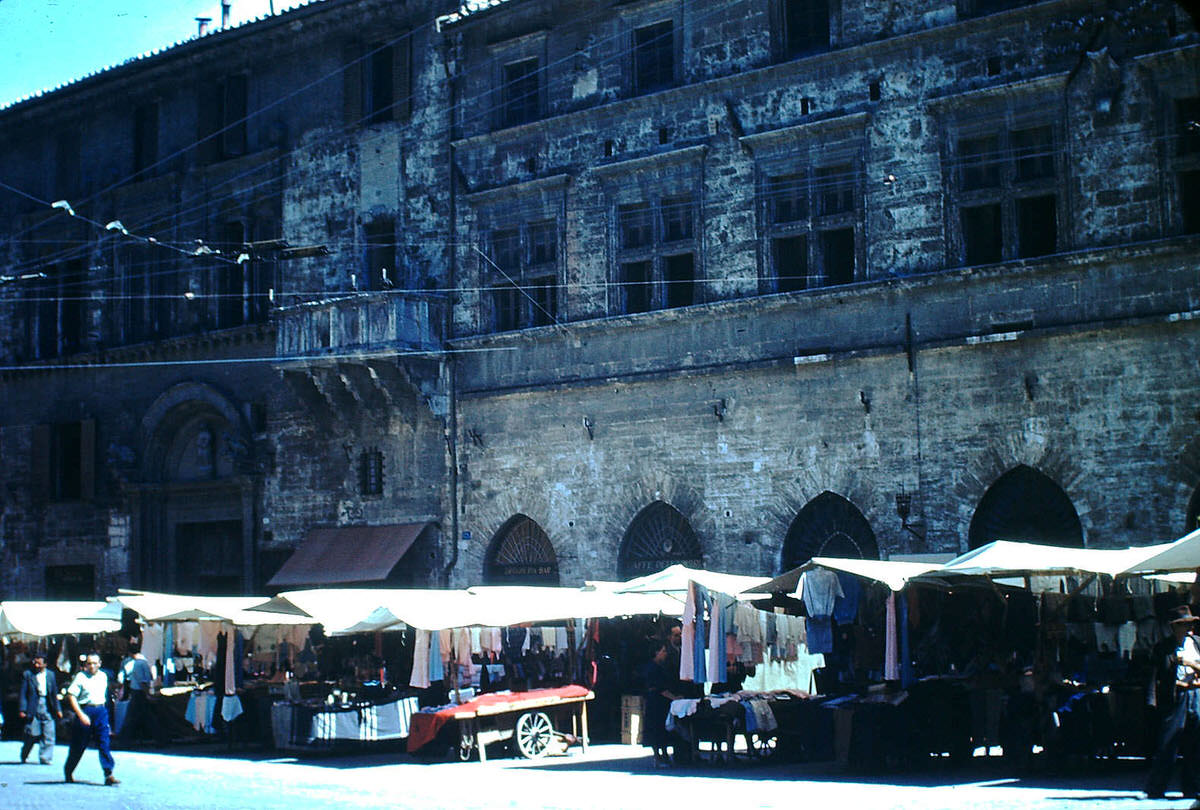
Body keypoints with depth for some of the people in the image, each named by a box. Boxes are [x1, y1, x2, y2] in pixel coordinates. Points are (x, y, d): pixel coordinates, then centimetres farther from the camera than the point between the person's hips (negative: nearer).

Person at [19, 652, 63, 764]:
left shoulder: (50, 675, 9)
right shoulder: (28, 674, 1)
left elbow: (54, 693, 13)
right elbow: (23, 693, -1)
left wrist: (57, 709, 10)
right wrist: (22, 710, -7)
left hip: (47, 708, 2)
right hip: (33, 708, -2)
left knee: (48, 734, -3)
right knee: (31, 734, 1)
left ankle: (45, 758, 2)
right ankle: (23, 756, 23)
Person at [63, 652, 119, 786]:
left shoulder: (103, 676, 11)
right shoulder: (81, 676, -6)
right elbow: (71, 696, -12)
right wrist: (81, 715, -19)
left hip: (101, 711, 4)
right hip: (85, 711, -4)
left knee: (104, 743, -6)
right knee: (79, 745, 6)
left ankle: (109, 775, -10)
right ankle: (68, 771, 26)